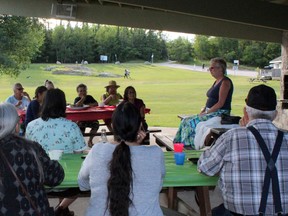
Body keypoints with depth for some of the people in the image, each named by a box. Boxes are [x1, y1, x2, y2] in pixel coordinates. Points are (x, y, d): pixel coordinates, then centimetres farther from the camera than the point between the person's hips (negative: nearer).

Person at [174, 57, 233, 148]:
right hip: (211, 112, 9)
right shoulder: (217, 81, 17)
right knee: (186, 120, -5)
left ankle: (192, 145, -11)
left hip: (220, 113, -9)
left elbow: (221, 103, -18)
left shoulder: (225, 82, -12)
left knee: (192, 122, -21)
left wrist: (206, 113, -17)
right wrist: (202, 111, 5)